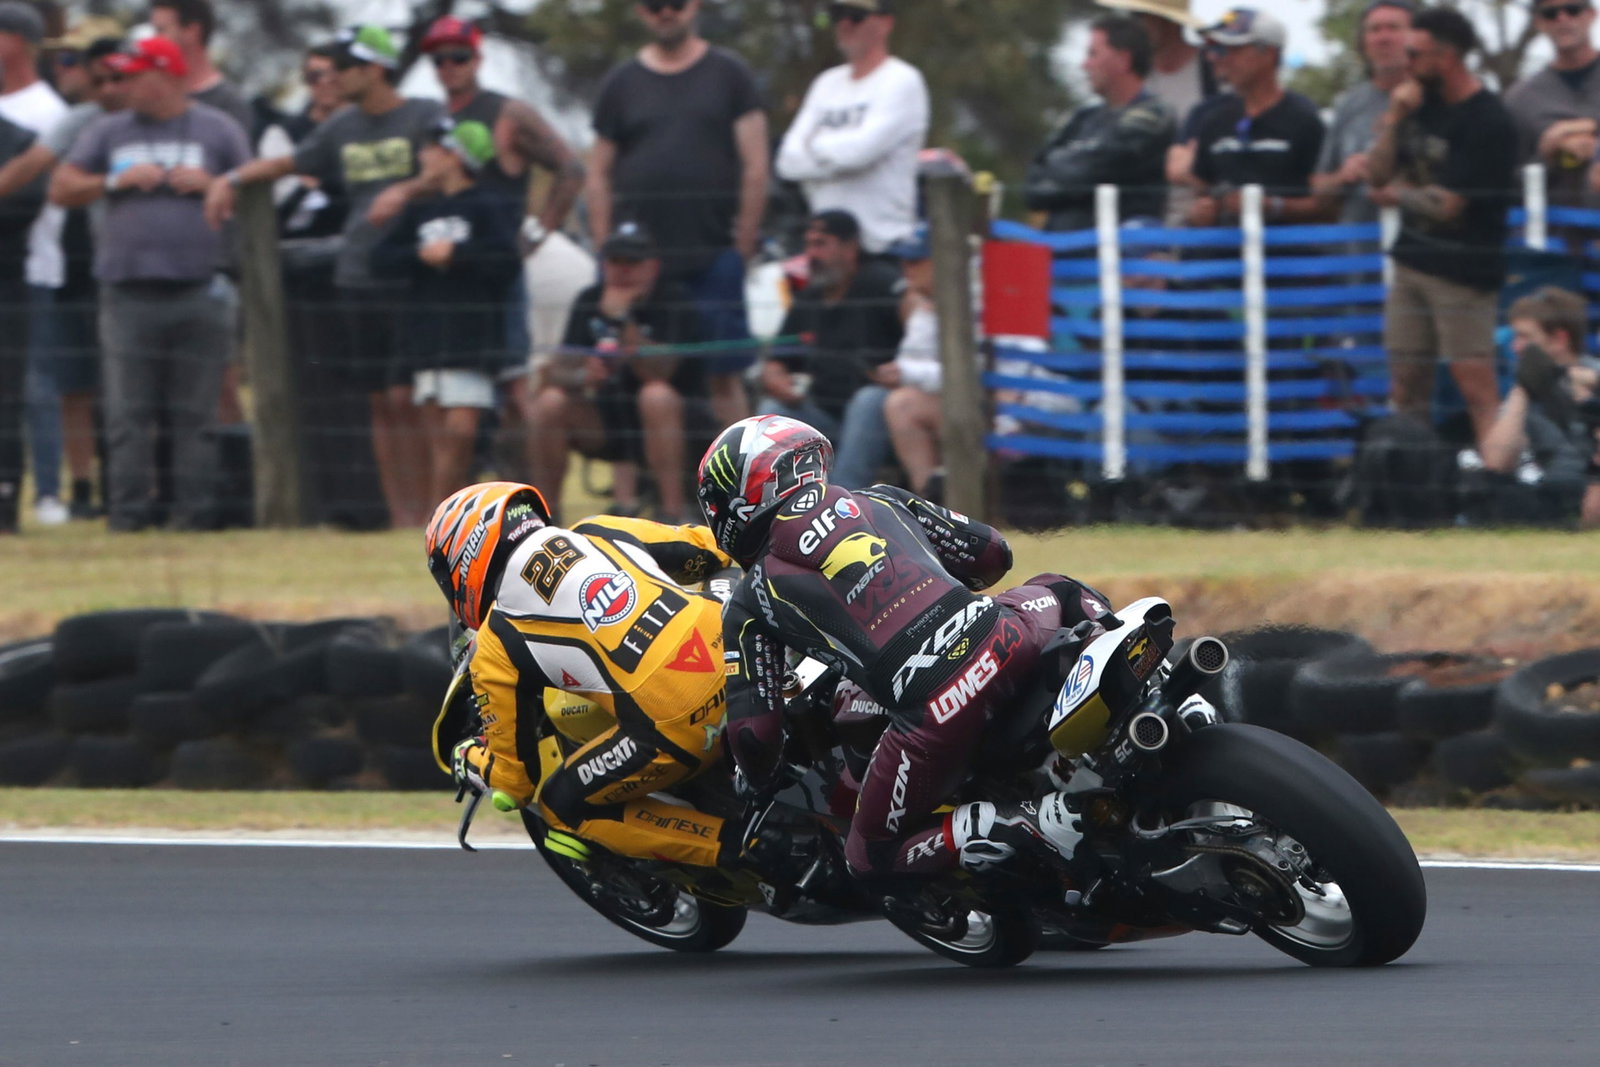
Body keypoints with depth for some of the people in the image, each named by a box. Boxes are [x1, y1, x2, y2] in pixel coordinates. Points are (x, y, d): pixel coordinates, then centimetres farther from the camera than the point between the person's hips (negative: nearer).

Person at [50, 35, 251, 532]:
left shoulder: (218, 130, 9)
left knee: (196, 412, -1)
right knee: (129, 412, -3)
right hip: (129, 293, 1)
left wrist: (210, 183, -7)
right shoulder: (108, 132, 13)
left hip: (200, 290, -1)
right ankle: (128, 509, -1)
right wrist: (116, 180, -5)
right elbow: (61, 188, 8)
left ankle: (196, 510, 2)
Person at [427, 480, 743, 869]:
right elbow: (713, 550, 22)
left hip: (677, 724, -6)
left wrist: (468, 761, 38)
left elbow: (513, 783, 15)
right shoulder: (599, 533, 18)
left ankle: (735, 845, -1)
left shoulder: (496, 645, 8)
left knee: (565, 807, 15)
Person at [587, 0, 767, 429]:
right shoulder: (622, 83, 12)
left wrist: (743, 245, -4)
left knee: (725, 376, -3)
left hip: (713, 259, -2)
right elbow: (599, 174, 12)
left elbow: (755, 165, 4)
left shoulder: (728, 75, 7)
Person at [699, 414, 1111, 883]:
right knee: (1057, 592, 39)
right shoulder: (880, 501, 24)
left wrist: (770, 789, 29)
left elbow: (753, 732, 7)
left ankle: (1043, 822, -9)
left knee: (872, 856, 14)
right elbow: (993, 552, 31)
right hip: (1008, 643, 5)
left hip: (933, 716, -5)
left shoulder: (749, 603, 13)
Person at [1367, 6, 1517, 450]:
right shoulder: (1423, 105, 11)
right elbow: (1378, 176, 10)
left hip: (1462, 274, -8)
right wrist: (1393, 120, -4)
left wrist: (1396, 194, 2)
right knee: (1405, 385, 8)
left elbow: (1446, 205, -16)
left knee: (1476, 386, -12)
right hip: (1411, 263, 8)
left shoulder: (1488, 121, -14)